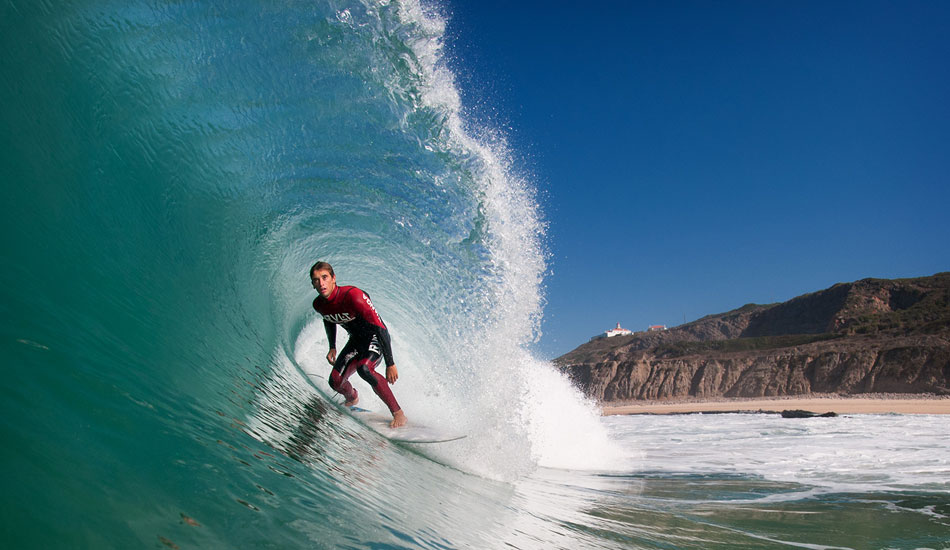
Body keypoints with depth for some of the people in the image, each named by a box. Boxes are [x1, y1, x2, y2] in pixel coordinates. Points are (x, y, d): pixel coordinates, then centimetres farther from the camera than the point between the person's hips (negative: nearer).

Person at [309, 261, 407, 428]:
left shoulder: (353, 296, -33)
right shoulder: (319, 304, -11)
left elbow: (380, 327, -33)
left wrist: (390, 364, -34)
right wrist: (332, 347, 11)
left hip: (375, 339, -6)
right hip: (356, 341, 7)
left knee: (364, 369, -34)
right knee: (335, 382, -4)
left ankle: (398, 414, -24)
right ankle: (352, 398, 36)